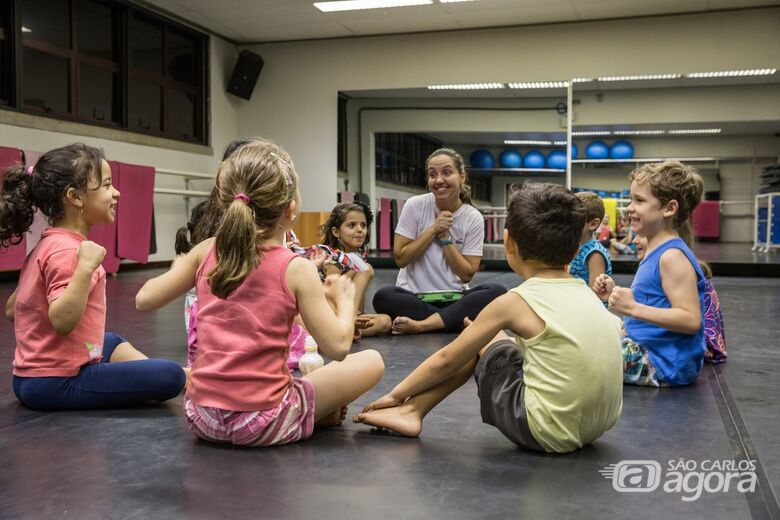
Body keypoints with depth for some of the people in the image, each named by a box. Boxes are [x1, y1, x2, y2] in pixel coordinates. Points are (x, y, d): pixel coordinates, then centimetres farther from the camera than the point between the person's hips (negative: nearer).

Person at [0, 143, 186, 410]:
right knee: (170, 376, -20)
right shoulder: (66, 250, -19)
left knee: (112, 342, 33)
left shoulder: (49, 244, 10)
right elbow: (62, 321, -31)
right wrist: (86, 268, -36)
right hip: (57, 383, -11)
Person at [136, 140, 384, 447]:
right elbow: (337, 347, -11)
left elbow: (144, 300, 8)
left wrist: (179, 268, 25)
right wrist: (344, 298, 7)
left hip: (200, 418, 4)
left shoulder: (206, 252, 0)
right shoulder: (296, 269, -11)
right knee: (371, 362, 7)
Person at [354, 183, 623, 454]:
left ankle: (412, 410, 15)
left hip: (549, 435, -7)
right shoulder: (587, 294, 6)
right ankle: (413, 409, 20)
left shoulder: (515, 302, -10)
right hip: (599, 427, 7)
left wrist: (395, 395, 15)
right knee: (483, 335, 17)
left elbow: (446, 361, 0)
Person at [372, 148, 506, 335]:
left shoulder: (474, 218, -3)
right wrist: (433, 229, -13)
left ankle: (422, 324, -31)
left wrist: (445, 237, -12)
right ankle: (458, 320, -23)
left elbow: (467, 274, -4)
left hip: (454, 298, 1)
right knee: (383, 297, -32)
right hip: (414, 297, -1)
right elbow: (400, 258, -6)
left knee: (498, 292, -27)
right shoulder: (414, 206, -4)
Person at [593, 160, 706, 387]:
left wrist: (633, 307, -31)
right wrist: (615, 296, 3)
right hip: (646, 350, 10)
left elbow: (691, 320, -27)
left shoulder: (672, 256, -19)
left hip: (664, 363, -10)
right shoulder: (655, 251, 11)